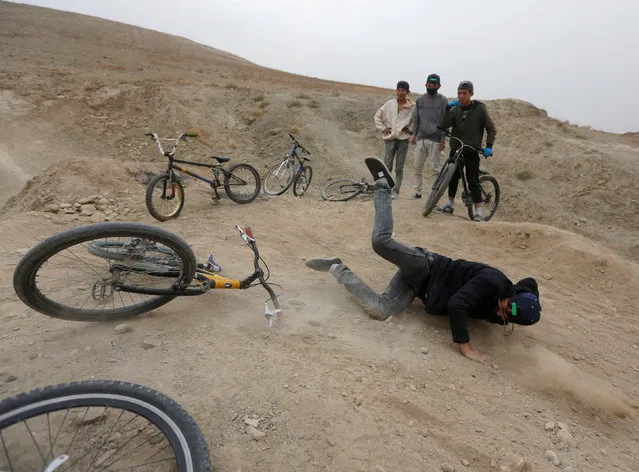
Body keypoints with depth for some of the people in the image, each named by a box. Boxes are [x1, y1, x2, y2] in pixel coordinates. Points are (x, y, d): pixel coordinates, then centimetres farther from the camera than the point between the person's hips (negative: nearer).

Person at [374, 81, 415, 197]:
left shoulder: (412, 106, -2)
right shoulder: (389, 104, 4)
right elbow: (378, 116, 13)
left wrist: (411, 129, -3)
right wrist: (382, 128, 5)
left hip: (403, 139, -1)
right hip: (390, 138, 1)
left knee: (399, 168, 5)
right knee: (387, 166, 0)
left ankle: (395, 191, 13)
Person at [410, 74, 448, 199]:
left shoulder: (443, 100, 1)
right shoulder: (420, 100, 12)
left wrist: (443, 140, -9)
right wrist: (414, 134, 6)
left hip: (435, 140, -4)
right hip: (421, 138, 4)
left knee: (436, 168, -2)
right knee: (417, 167, 6)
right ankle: (418, 191, 15)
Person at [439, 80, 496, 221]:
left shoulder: (479, 109, -3)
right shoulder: (455, 109, 7)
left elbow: (491, 129, -1)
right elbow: (444, 125, -7)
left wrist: (489, 146, -11)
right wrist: (448, 108, -15)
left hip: (472, 151, -4)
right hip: (456, 149, 4)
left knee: (473, 181, -6)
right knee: (453, 178, 10)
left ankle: (478, 212, 0)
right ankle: (450, 205, 26)